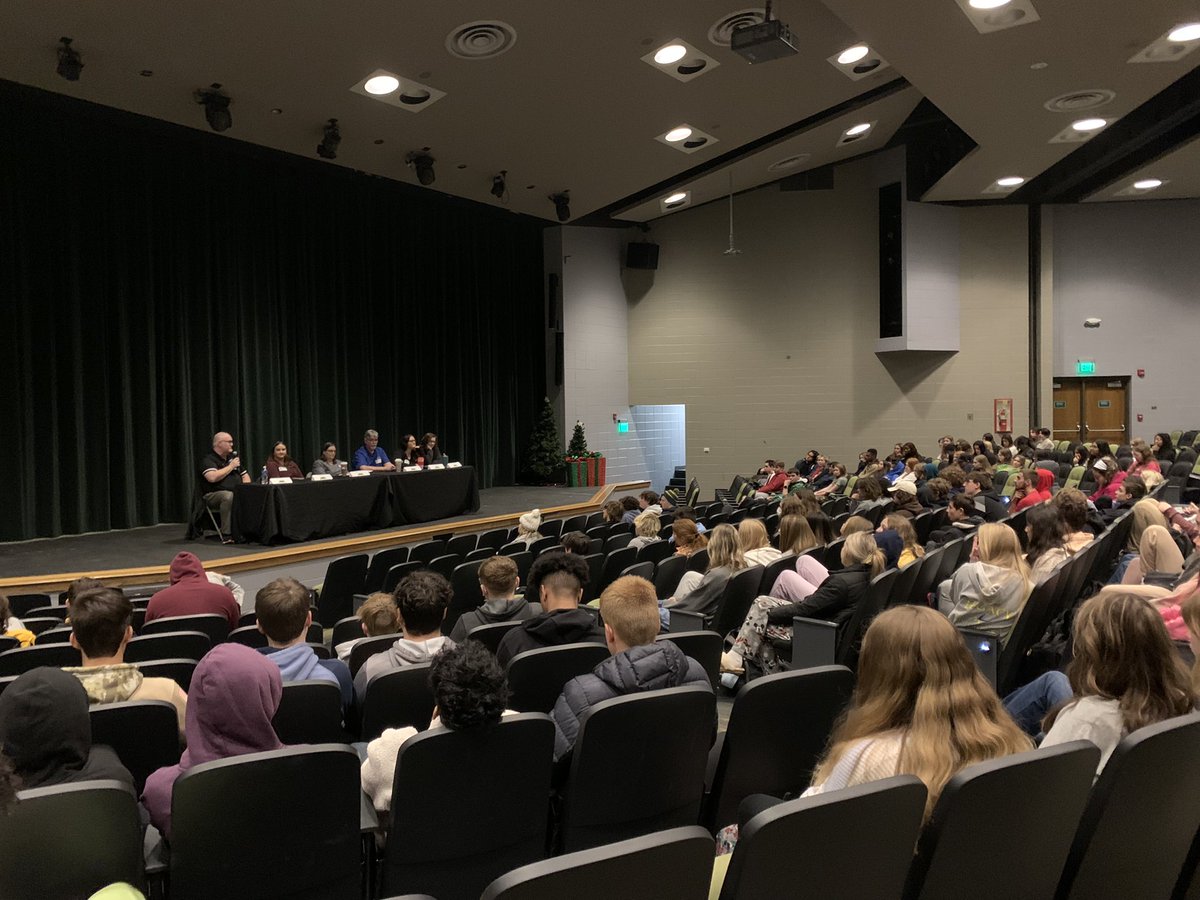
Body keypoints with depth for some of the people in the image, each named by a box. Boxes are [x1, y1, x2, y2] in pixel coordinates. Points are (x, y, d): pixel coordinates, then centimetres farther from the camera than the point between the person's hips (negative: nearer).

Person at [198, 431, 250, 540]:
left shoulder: (232, 457, 21)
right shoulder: (208, 459, -3)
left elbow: (245, 475, 25)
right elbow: (212, 477, -22)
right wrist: (231, 466, -11)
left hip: (237, 492, 7)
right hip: (213, 495, -6)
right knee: (229, 496, -39)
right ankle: (226, 535, -36)